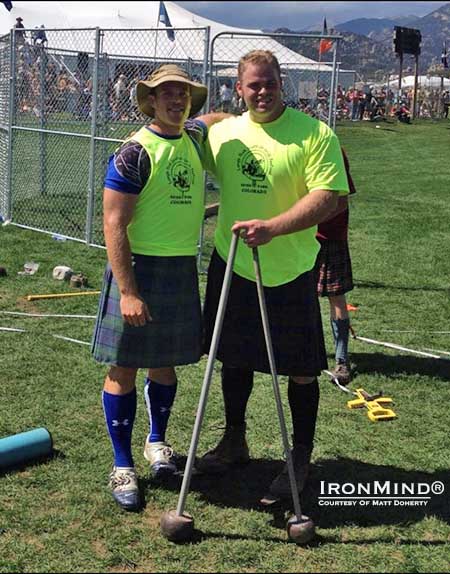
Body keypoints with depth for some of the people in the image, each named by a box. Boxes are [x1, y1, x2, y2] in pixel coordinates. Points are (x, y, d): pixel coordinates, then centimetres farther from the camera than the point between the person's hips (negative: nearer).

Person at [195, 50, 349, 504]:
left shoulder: (315, 133, -10)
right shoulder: (221, 133, 4)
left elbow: (327, 197, -18)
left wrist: (272, 227, -29)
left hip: (289, 272, -4)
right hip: (230, 266, 5)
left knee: (300, 370, 5)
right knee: (234, 359, 17)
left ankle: (300, 458, 22)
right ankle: (234, 442, 37)